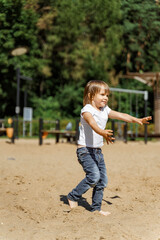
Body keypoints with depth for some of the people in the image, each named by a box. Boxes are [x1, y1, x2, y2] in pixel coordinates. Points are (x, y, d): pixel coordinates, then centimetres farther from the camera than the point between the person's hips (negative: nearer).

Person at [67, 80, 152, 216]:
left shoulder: (105, 110, 10)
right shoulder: (87, 110, -15)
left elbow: (121, 115, 5)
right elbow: (92, 123, -34)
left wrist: (136, 120, -10)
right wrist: (102, 132, -53)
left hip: (98, 151, 8)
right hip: (85, 150, -8)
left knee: (103, 180, 6)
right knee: (94, 175, -22)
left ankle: (96, 208, 18)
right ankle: (73, 196, -4)